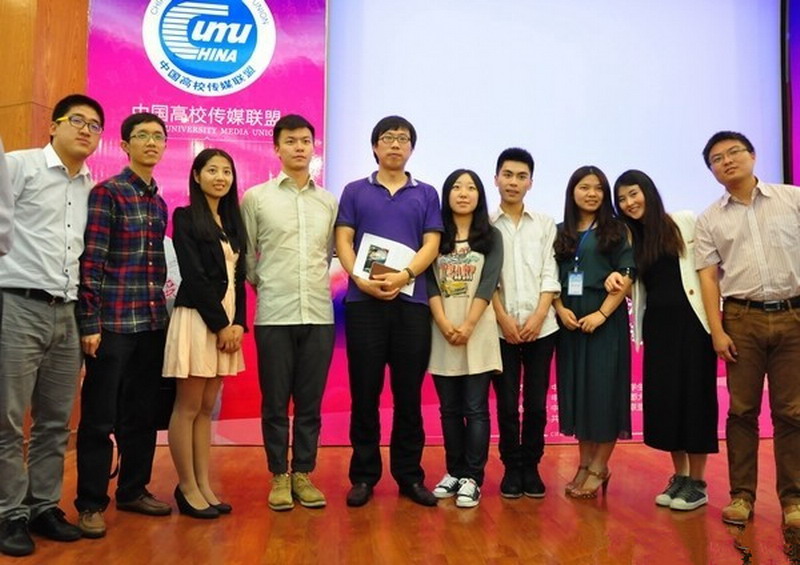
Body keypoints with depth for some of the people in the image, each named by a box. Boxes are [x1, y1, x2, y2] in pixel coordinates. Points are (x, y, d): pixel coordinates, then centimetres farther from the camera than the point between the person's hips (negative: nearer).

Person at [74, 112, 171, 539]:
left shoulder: (159, 203, 14)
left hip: (152, 321, 6)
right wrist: (90, 322, -15)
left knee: (143, 413, 13)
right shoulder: (105, 193, -5)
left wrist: (161, 310, 14)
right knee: (100, 417, 3)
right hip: (113, 322, -6)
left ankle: (134, 490, 27)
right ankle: (91, 503, 16)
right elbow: (90, 261, -11)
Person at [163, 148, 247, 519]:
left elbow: (238, 277, 11)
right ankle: (187, 488, 10)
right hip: (197, 319, -6)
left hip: (228, 322, 6)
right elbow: (194, 276, -11)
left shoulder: (232, 221, 15)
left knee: (207, 408, 10)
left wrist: (238, 322, -1)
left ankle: (204, 485, 16)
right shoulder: (185, 217, -3)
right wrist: (220, 324, -14)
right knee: (188, 407, 0)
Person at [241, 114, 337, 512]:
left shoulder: (329, 202, 9)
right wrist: (265, 285, 8)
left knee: (310, 402, 8)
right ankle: (280, 476, 18)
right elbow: (245, 256, 6)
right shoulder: (256, 197, 2)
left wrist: (315, 283, 11)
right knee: (275, 401, 5)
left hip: (319, 314, 2)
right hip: (274, 315, -2)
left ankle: (304, 474, 20)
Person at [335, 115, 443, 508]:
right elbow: (343, 241, 3)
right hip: (363, 301, 0)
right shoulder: (355, 192, 11)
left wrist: (404, 275, -15)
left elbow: (431, 245, 3)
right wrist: (359, 278, -15)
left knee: (409, 393, 6)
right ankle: (363, 475, 15)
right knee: (364, 392, 4)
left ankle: (410, 475, 17)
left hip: (411, 302, 1)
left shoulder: (426, 194, 12)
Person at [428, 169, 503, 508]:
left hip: (478, 332, -1)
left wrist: (467, 326, -14)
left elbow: (488, 284, -4)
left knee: (475, 409, -2)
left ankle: (472, 478, 5)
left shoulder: (491, 236, 7)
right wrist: (444, 325, -13)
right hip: (442, 332, 2)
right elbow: (429, 283, 0)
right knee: (449, 409, 8)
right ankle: (454, 472, 20)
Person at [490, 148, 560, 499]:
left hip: (540, 326, 2)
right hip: (501, 329, -1)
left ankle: (531, 466, 20)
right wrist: (504, 319, -10)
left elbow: (550, 275, 4)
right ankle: (511, 467, 17)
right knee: (507, 403, 4)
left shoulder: (545, 224, 9)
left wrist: (538, 316, -8)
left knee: (536, 403, 6)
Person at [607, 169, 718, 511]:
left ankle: (697, 483, 12)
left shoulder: (686, 222, 0)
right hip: (657, 326, 4)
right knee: (663, 398, 6)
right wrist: (617, 280, -8)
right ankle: (679, 476, 21)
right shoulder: (630, 238, 12)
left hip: (692, 320, -4)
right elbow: (637, 290, 13)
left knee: (694, 396, 1)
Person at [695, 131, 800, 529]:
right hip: (742, 319, 1)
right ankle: (741, 495, 14)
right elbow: (708, 276, 3)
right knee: (742, 411, 4)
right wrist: (717, 332, -5)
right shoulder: (710, 220, 7)